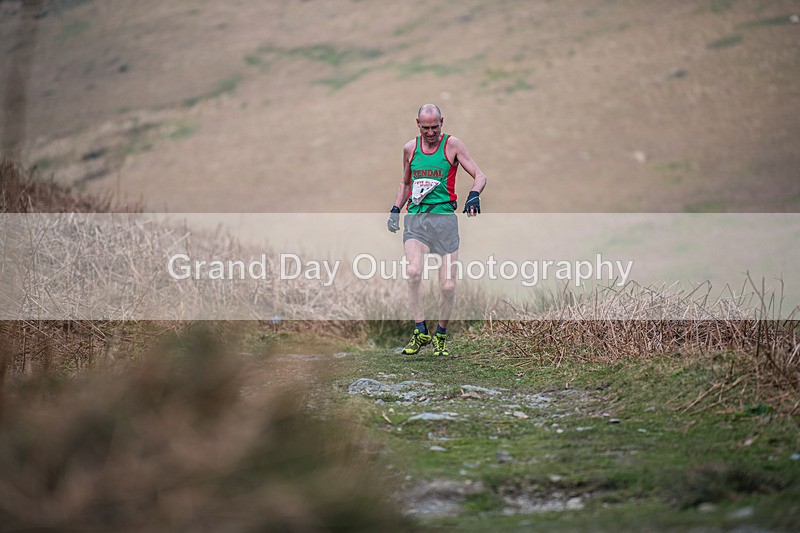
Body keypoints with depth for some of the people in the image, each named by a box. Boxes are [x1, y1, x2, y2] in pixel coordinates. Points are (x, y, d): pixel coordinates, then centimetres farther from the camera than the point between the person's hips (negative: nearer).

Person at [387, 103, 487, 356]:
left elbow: (480, 175, 0)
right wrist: (395, 209, 13)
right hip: (415, 218, 2)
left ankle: (440, 336, 19)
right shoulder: (410, 148, 12)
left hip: (444, 216, -2)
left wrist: (474, 195, -21)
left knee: (448, 286, -3)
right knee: (413, 271, -25)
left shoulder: (452, 145, 2)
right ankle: (420, 332, -17)